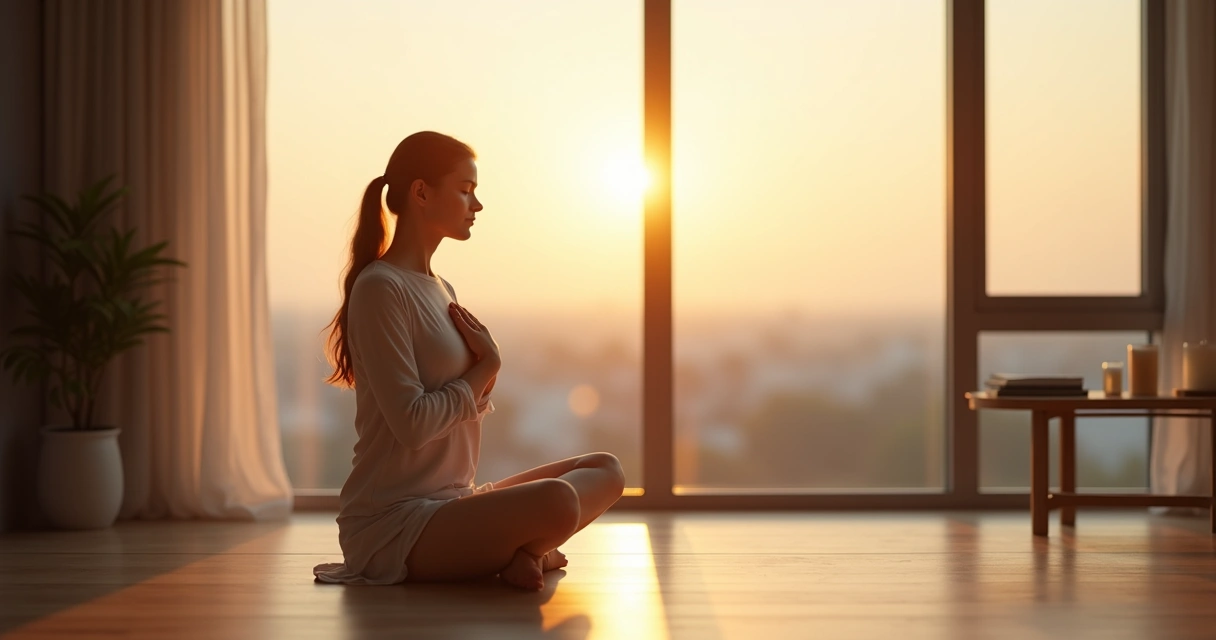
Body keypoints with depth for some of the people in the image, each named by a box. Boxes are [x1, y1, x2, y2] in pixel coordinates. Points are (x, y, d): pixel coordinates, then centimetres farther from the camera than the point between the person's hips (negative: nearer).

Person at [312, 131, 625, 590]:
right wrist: (485, 369, -5)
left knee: (607, 471, 5)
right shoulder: (380, 288, -13)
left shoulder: (441, 291, 16)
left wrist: (485, 371, -6)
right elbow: (412, 422, -20)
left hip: (453, 500, 9)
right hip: (393, 520, -9)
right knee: (555, 500, -31)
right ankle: (519, 556, -4)